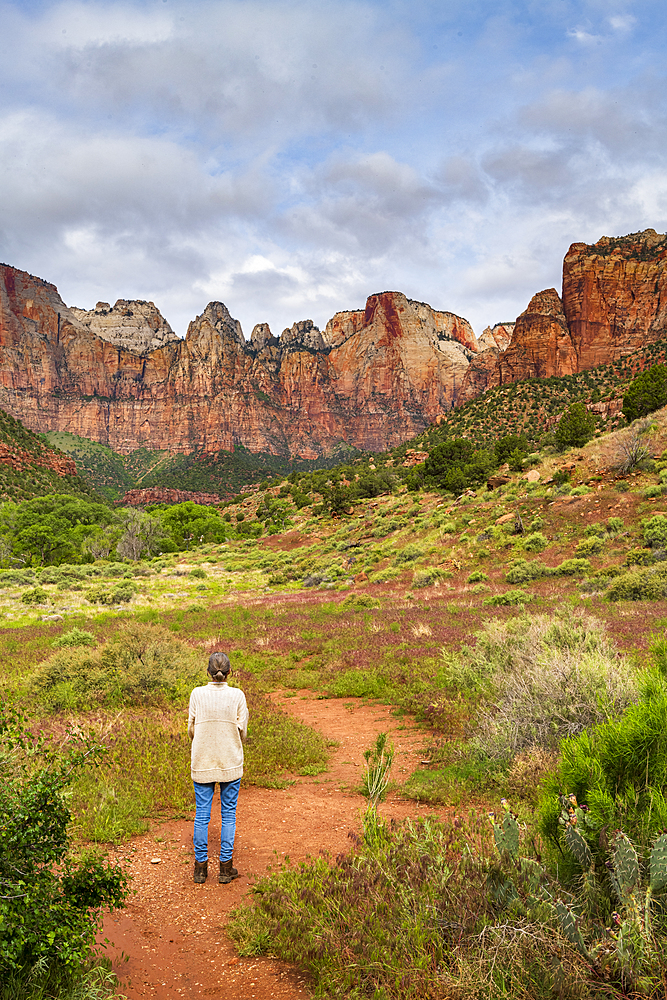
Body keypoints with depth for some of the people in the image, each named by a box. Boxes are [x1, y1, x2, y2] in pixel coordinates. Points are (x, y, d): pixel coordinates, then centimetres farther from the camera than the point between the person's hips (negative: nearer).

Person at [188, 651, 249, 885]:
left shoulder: (197, 694, -7)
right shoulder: (237, 695, -9)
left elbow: (191, 730, 0)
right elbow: (242, 732, -5)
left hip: (202, 762, 1)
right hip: (230, 762, -1)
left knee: (202, 814, 11)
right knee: (228, 814, 10)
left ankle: (201, 867, 18)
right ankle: (226, 867, 15)